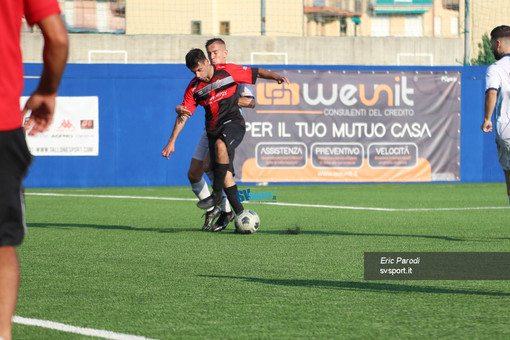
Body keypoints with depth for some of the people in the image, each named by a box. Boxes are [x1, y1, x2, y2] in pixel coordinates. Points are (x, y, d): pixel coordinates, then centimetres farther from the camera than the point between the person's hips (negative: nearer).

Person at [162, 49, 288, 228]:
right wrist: (171, 142, 0)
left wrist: (276, 76, -14)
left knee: (220, 144, -35)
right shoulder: (194, 88, 2)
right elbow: (183, 115, 4)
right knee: (225, 173, -10)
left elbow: (257, 73, 4)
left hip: (233, 123, -4)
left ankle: (216, 195, -29)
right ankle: (239, 213, -5)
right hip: (214, 129, 4)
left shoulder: (228, 71, -5)